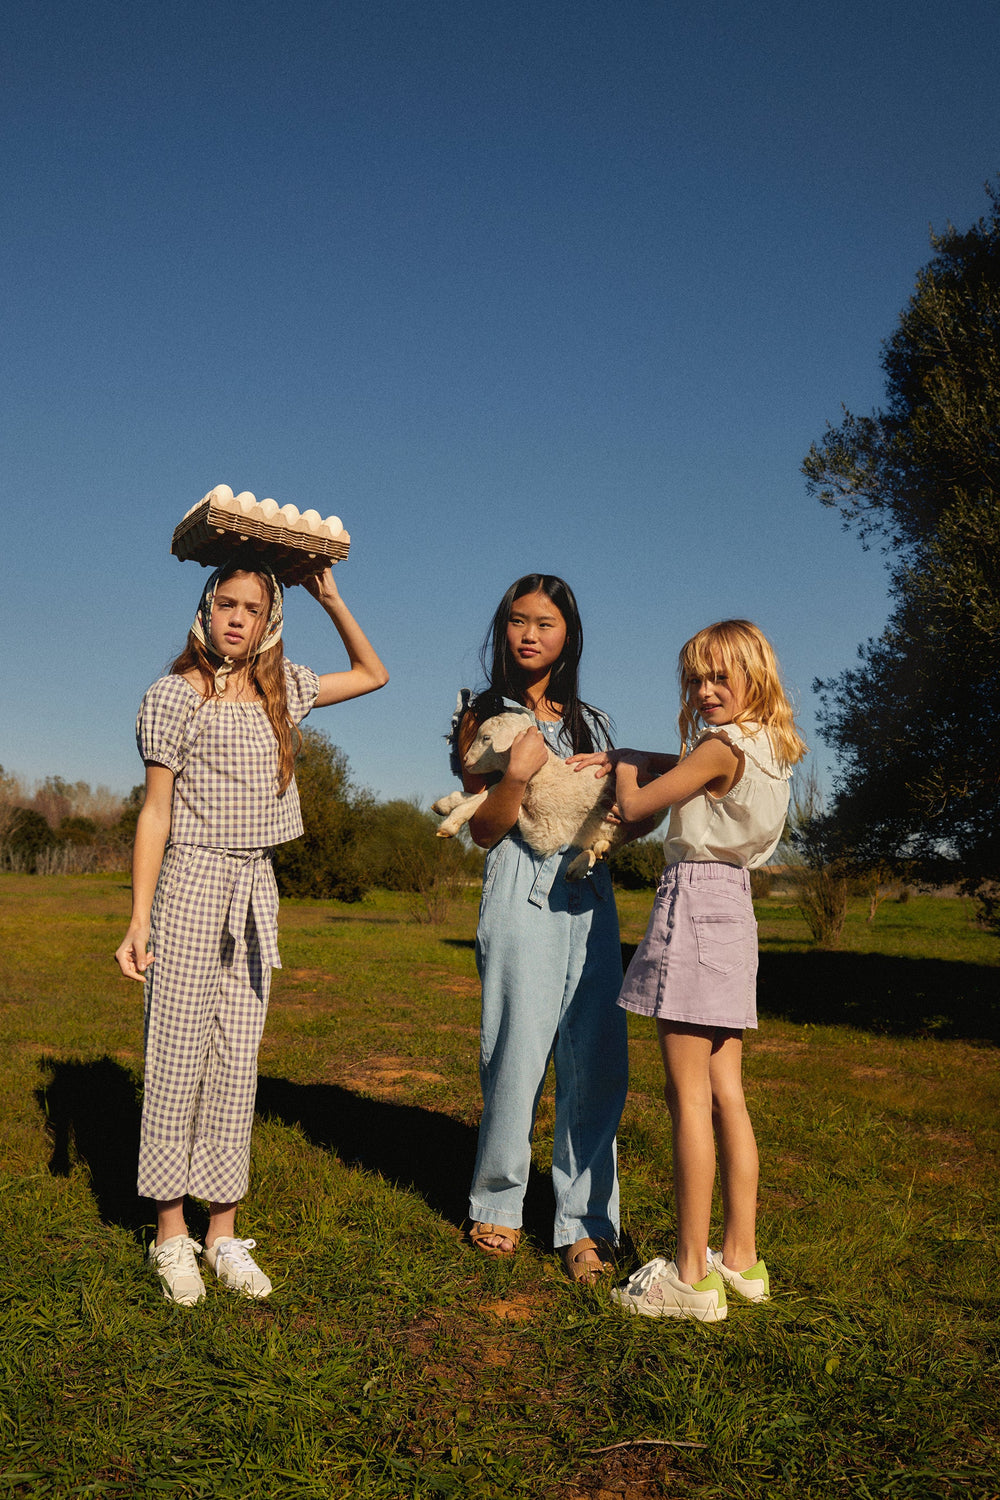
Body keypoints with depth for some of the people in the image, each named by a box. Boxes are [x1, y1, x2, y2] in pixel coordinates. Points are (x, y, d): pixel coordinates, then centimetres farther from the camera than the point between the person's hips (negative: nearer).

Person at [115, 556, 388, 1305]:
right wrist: (140, 918, -9)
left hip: (256, 887, 4)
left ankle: (224, 1233, 15)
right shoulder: (175, 696, -3)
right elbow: (156, 809, -4)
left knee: (238, 1061, 6)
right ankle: (171, 1233, 13)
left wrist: (331, 599, 13)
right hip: (191, 882, -4)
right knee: (179, 1055, -1)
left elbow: (373, 674, 22)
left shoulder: (282, 689, 9)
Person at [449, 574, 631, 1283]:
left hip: (591, 898, 4)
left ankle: (585, 1222, 10)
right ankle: (498, 1204, 18)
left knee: (599, 1062, -1)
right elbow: (484, 830, -1)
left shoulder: (589, 722, 18)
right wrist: (518, 773, -15)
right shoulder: (483, 717, 6)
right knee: (520, 1057, -4)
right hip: (523, 896, -4)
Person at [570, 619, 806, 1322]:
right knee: (726, 1093, 11)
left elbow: (636, 805, -7)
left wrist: (623, 763, 14)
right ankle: (741, 1258, 18)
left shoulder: (723, 747, -13)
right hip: (734, 906, 9)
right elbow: (685, 766, 26)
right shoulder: (769, 750, 13)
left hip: (694, 902, -9)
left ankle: (692, 1275, 0)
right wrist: (616, 757, 16)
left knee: (689, 1096, -5)